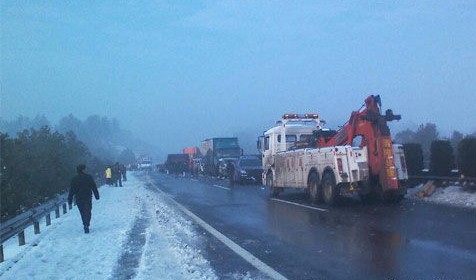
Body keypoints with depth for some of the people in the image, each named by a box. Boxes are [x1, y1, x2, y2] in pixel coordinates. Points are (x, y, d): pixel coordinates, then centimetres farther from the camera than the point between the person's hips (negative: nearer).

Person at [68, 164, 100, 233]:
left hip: (79, 200, 2)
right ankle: (86, 225, -19)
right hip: (88, 198, -2)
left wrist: (70, 201, 6)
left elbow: (71, 191, 2)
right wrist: (97, 196, 4)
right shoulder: (89, 177, -4)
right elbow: (94, 187, -3)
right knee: (87, 212, -2)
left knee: (83, 213, 15)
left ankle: (86, 225, 20)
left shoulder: (74, 179, 2)